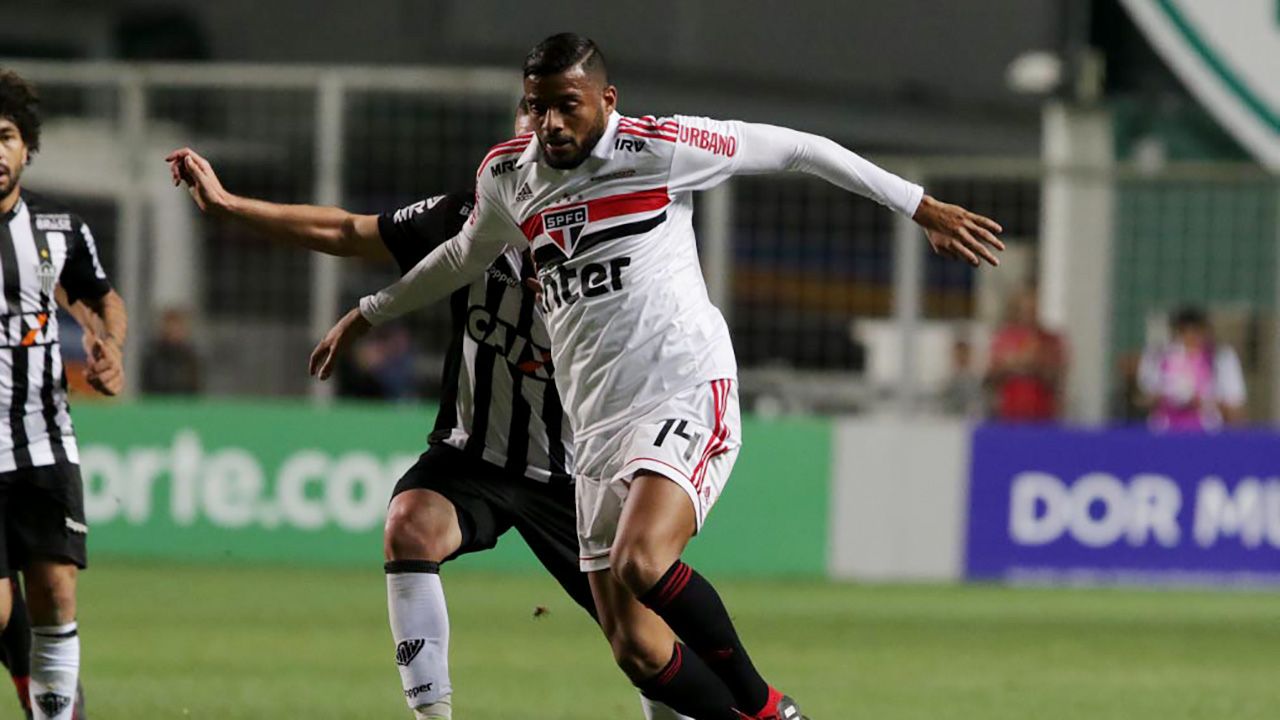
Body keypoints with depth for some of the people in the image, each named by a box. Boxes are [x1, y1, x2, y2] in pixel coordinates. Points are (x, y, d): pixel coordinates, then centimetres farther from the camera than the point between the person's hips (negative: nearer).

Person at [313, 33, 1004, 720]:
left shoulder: (657, 148, -6)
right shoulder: (506, 175, 11)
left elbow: (796, 148, 1)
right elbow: (467, 254, 33)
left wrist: (922, 207, 3)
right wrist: (368, 314, 44)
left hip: (687, 397, -6)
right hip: (598, 426, 6)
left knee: (638, 566, -32)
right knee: (637, 652, -2)